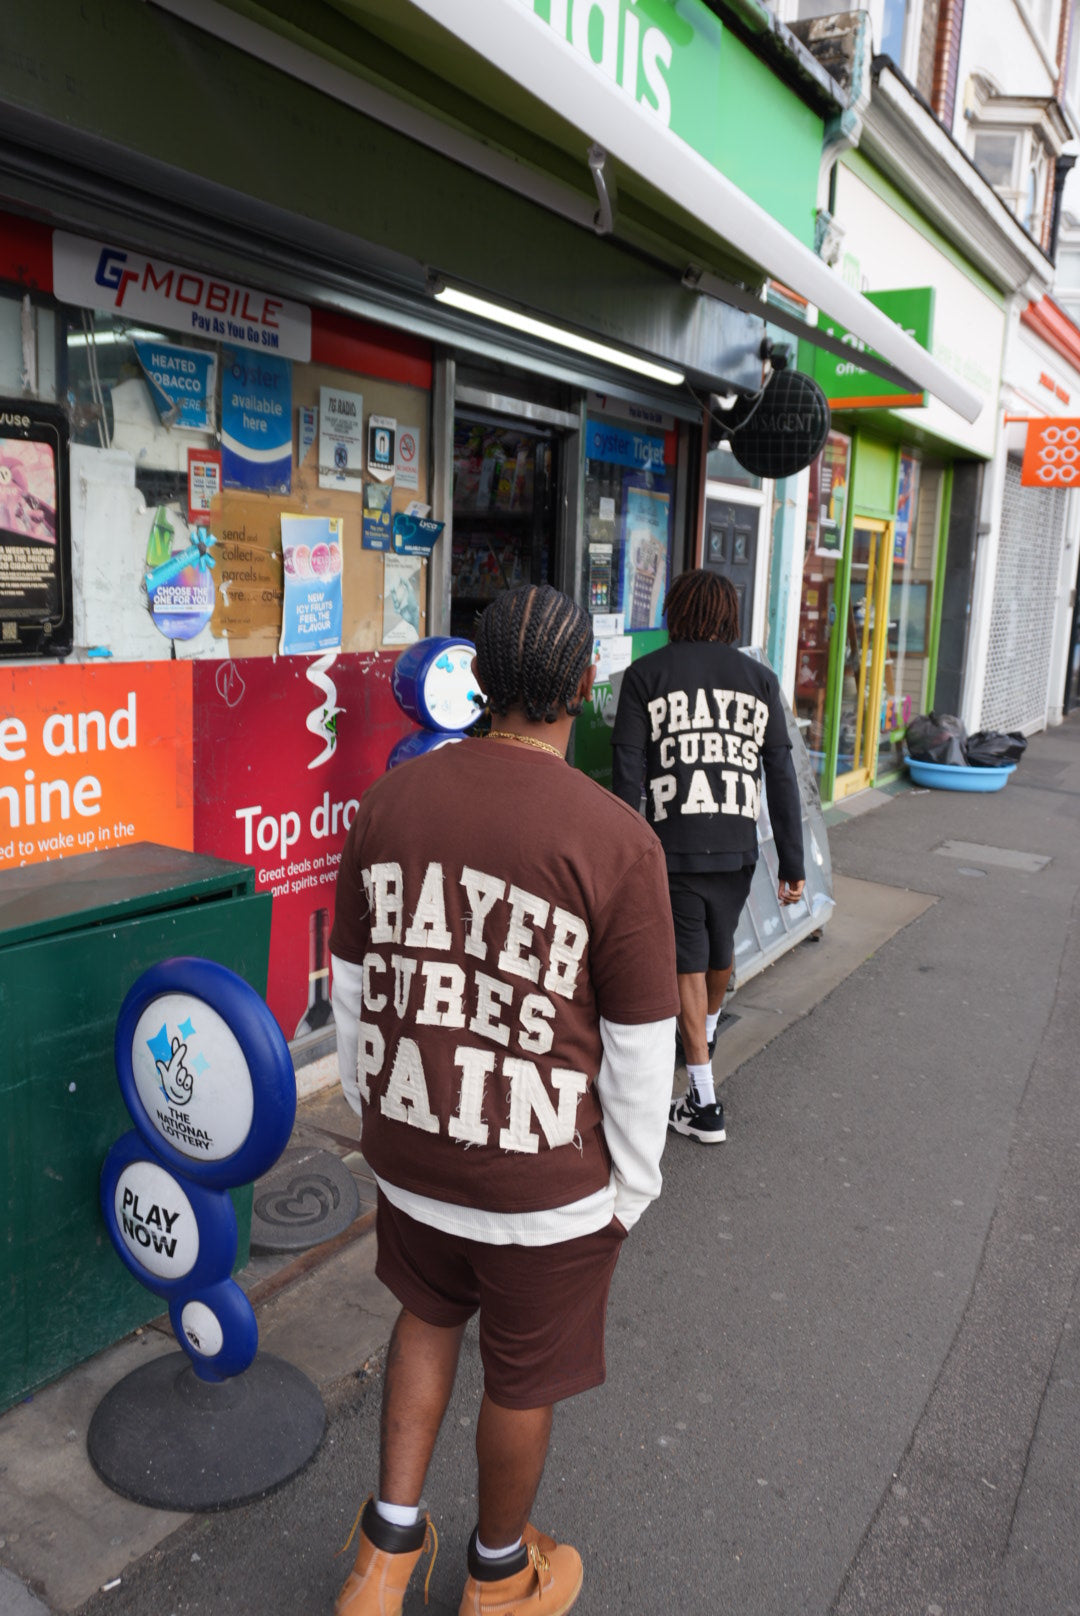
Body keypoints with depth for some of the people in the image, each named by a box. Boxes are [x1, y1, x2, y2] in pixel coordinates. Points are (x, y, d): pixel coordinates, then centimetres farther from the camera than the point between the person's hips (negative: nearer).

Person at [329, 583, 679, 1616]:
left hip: (409, 1150, 4)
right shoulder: (618, 843, -21)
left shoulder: (391, 801, -8)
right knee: (521, 1376, 21)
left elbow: (351, 985, 2)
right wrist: (630, 1191, 2)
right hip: (544, 1180, -3)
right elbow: (638, 1050, -14)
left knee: (429, 1312, 32)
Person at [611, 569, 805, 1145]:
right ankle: (707, 1033, 53)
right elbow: (782, 778, 4)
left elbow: (627, 776, -6)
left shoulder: (644, 675, 0)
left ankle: (704, 1104, 9)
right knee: (721, 947, 25)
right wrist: (793, 865, 8)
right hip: (737, 845, 3)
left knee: (686, 964, 6)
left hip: (673, 846, -3)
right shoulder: (760, 679, 7)